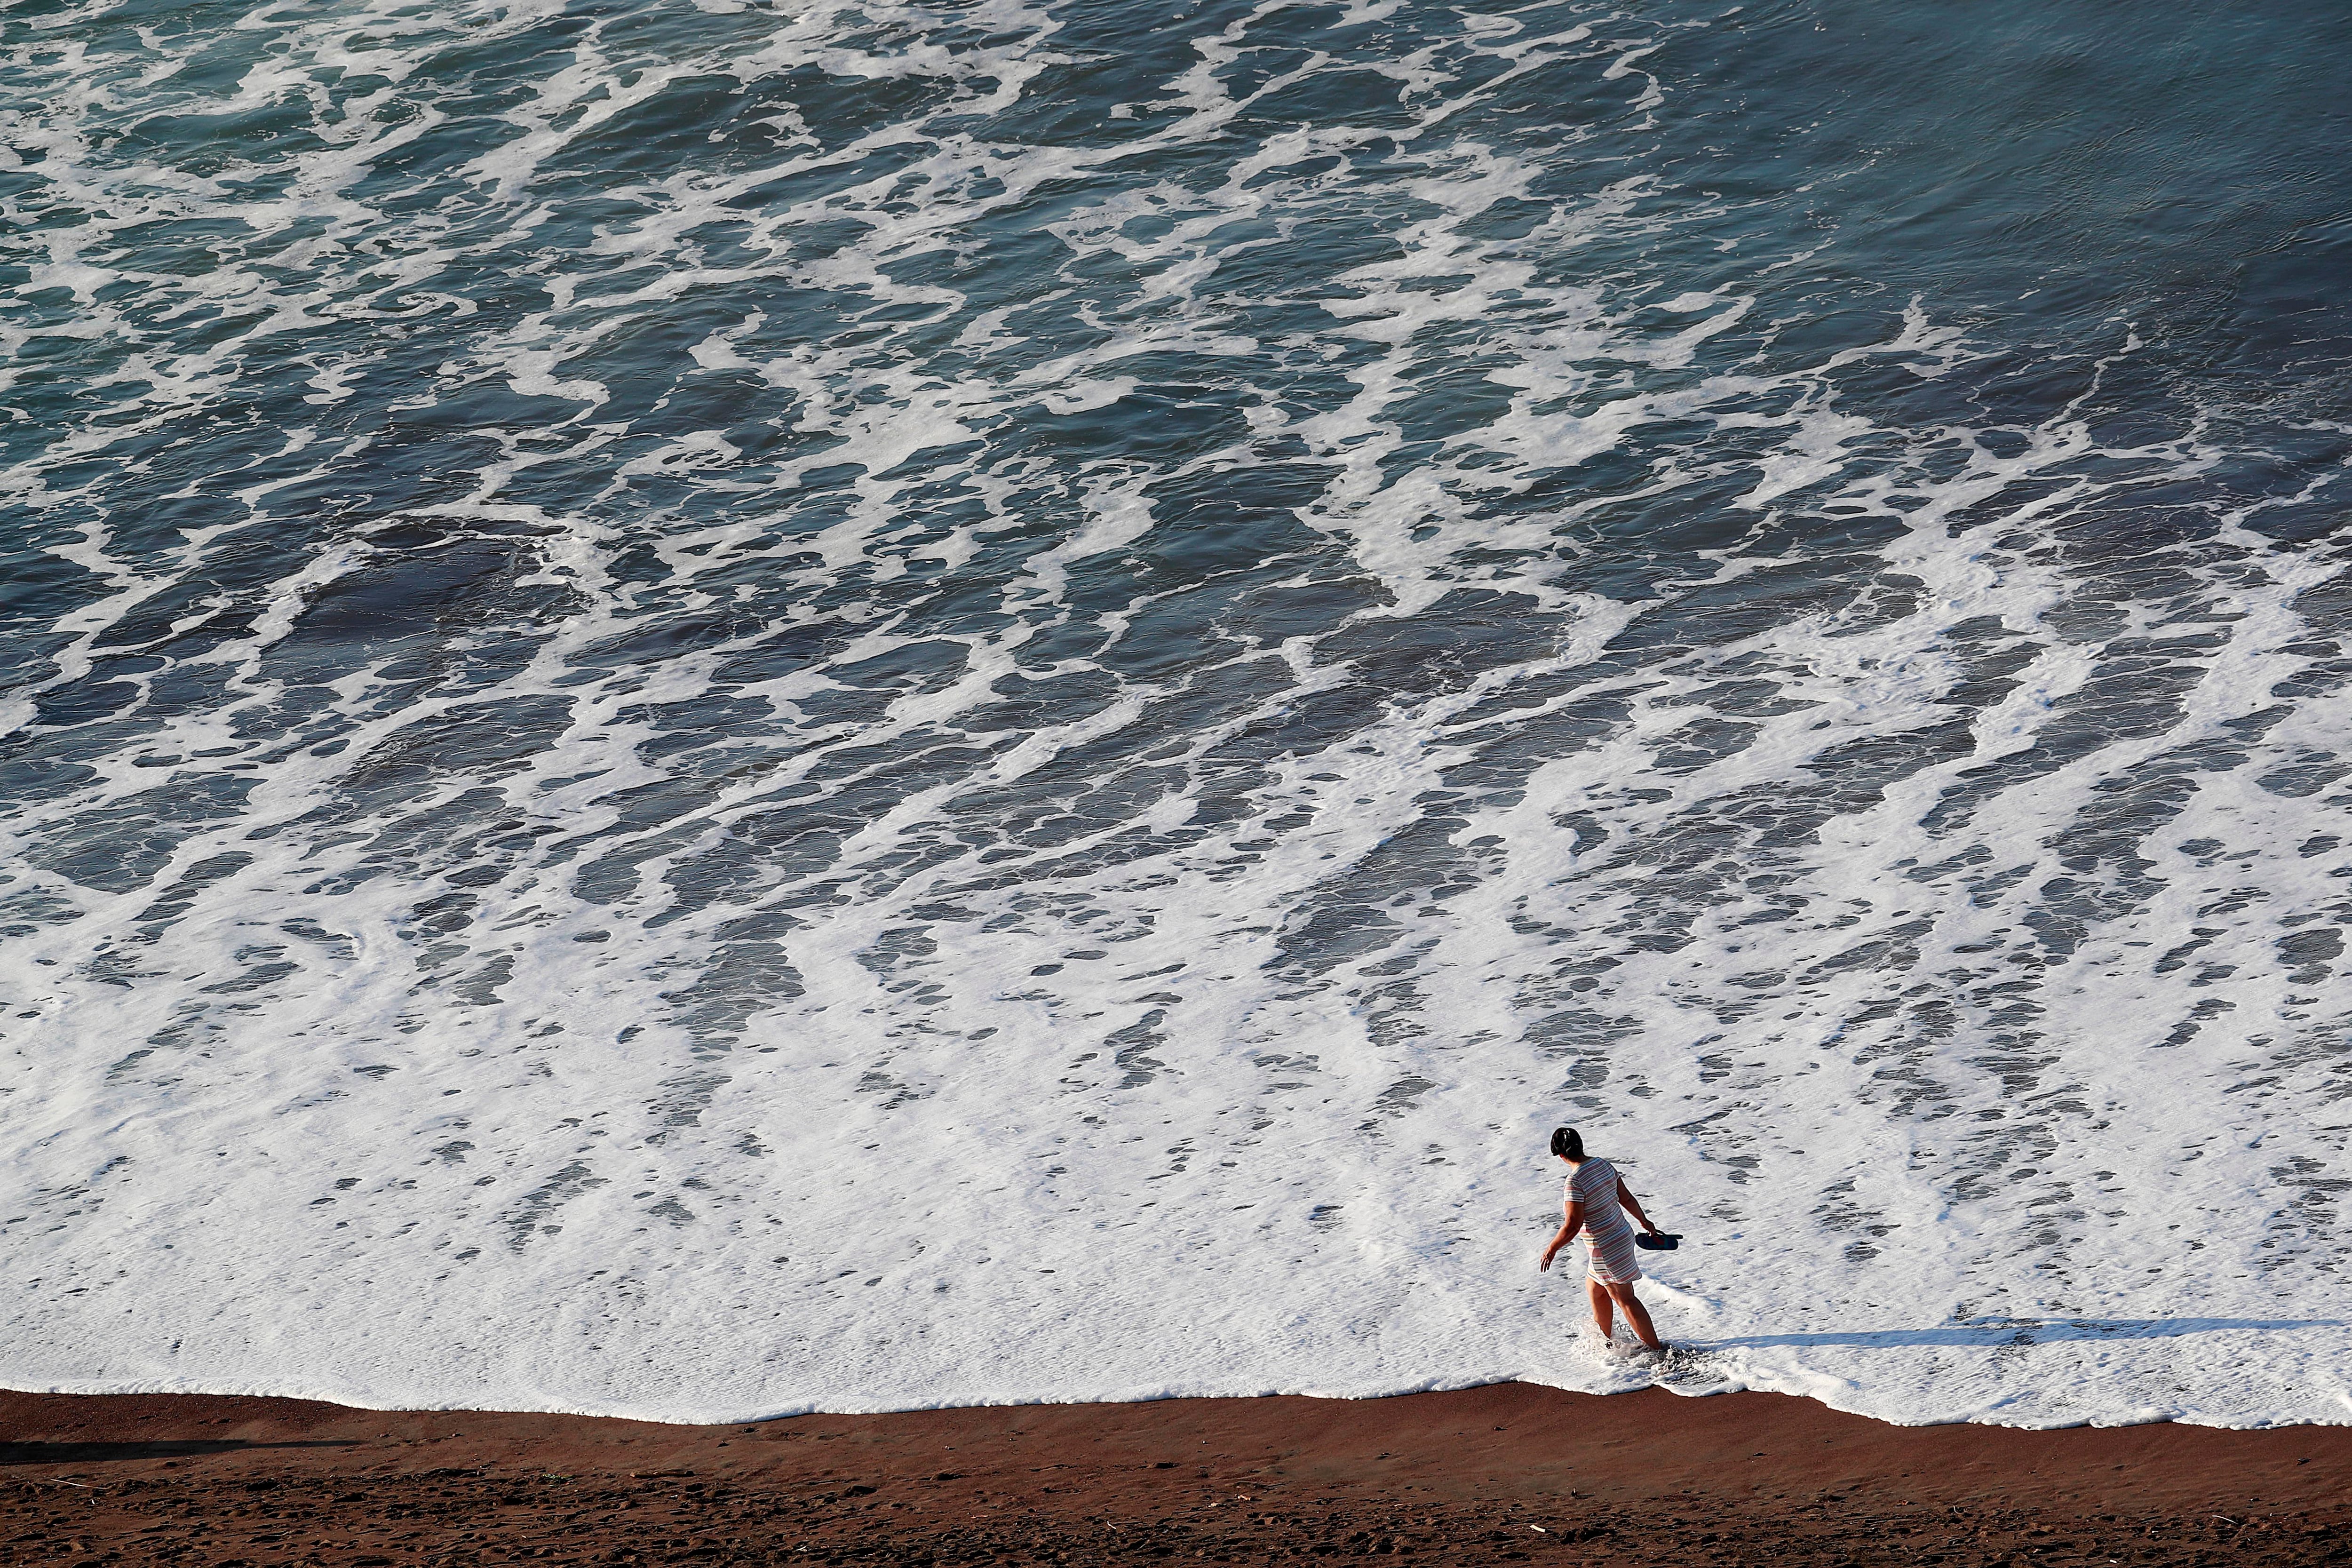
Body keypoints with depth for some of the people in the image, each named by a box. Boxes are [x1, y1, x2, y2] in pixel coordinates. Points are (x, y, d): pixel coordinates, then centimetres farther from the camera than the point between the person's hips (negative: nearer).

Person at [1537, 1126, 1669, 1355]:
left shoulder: (1575, 1180, -24)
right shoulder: (1603, 1165, 1)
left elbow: (1573, 1224, -23)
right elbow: (1627, 1198, 10)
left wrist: (1552, 1249, -11)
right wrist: (1644, 1221, 25)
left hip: (1606, 1248, -9)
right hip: (1622, 1234, 9)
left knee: (1625, 1299, 1)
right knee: (1595, 1290, 24)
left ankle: (1657, 1349, 5)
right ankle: (1606, 1340, 38)